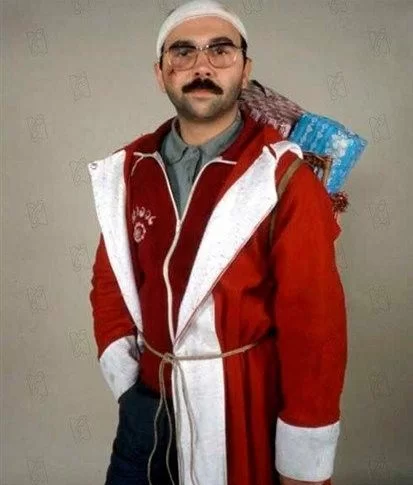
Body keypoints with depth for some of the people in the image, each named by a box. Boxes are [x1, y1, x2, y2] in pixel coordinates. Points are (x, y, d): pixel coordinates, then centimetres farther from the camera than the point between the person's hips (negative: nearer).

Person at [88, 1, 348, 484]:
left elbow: (314, 326, -15)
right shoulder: (128, 171, -2)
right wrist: (125, 382, -2)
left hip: (242, 412, -3)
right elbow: (110, 281, 7)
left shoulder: (285, 179, -16)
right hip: (148, 406, 4)